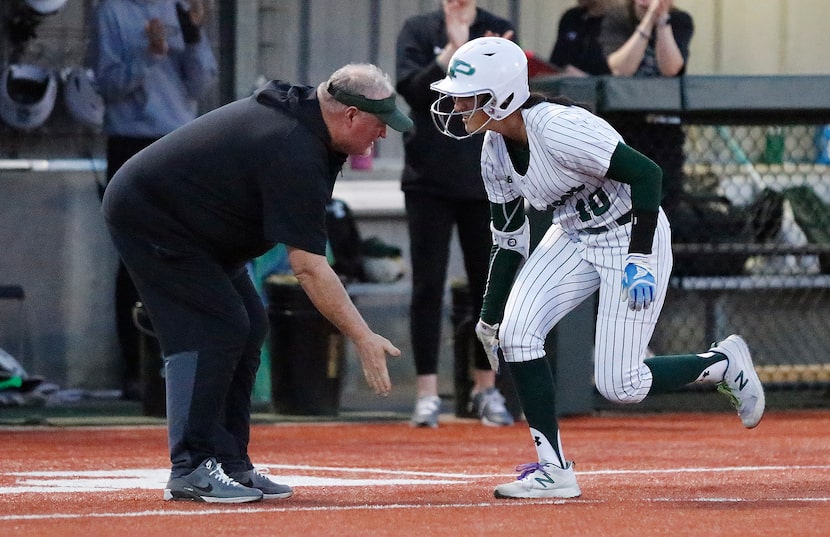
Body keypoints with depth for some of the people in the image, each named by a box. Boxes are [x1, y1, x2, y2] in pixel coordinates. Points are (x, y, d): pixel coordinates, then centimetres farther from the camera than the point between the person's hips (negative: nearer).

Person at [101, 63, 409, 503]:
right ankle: (190, 469, -19)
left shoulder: (299, 109, -1)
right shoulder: (293, 153, -31)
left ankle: (229, 464, 5)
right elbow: (307, 266, -32)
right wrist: (362, 338, -31)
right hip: (147, 216, -11)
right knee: (216, 329, -18)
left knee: (248, 328, 5)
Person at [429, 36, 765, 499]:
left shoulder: (557, 129, -29)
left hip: (632, 236, -8)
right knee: (516, 333, -11)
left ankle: (724, 364, 15)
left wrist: (639, 259, -28)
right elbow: (509, 240, 8)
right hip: (574, 237, 8)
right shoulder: (496, 149, -3)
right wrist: (490, 320, 9)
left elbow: (646, 174, -28)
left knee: (619, 385, -10)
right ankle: (554, 470, -4)